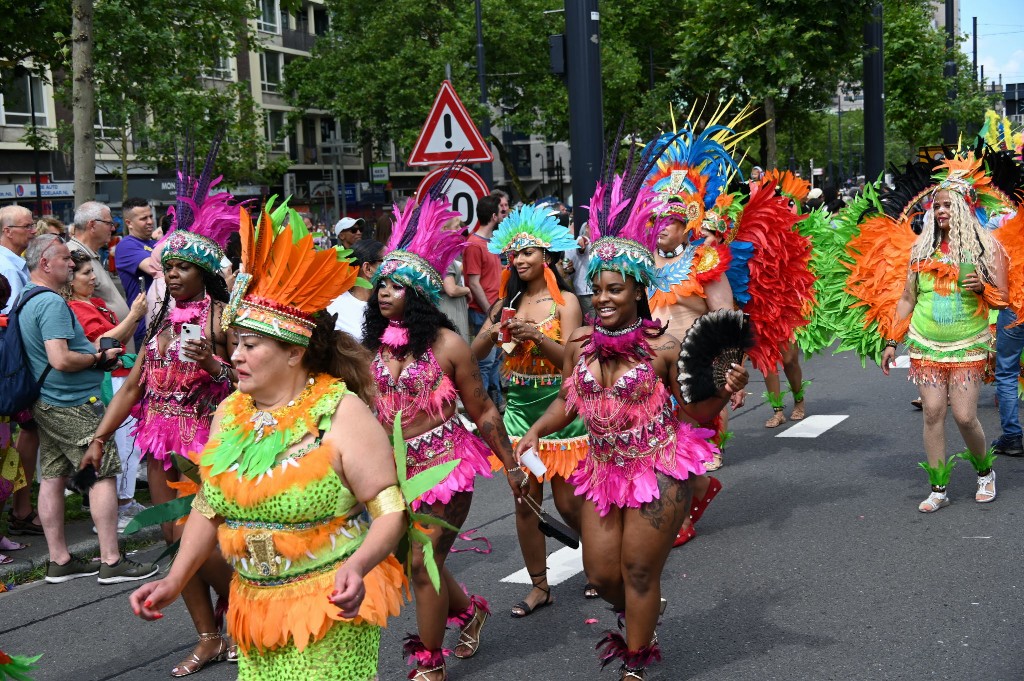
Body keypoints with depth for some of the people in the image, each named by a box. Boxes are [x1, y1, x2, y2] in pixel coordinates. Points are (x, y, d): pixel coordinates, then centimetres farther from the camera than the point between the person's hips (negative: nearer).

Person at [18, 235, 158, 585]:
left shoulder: (25, 300, 13)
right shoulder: (51, 302, -19)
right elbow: (61, 360, -27)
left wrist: (93, 350, 12)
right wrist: (99, 358, -11)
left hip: (45, 404, 10)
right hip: (74, 404, -10)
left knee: (52, 477, 11)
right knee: (104, 474, -4)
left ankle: (59, 560, 17)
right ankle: (112, 562, -2)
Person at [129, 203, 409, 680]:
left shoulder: (341, 412, -14)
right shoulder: (229, 412, 4)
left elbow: (390, 511, -15)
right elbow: (209, 507, 14)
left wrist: (357, 566, -31)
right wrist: (175, 581, 8)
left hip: (331, 609, -6)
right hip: (254, 607, 6)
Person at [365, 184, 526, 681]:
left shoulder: (445, 344, -12)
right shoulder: (373, 345, 1)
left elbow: (482, 411, -5)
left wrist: (511, 466, 0)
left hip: (444, 462, -5)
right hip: (396, 467, 5)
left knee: (424, 561, -2)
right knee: (416, 559, 13)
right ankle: (468, 611, 42)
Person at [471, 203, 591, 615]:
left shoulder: (564, 301, -4)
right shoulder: (507, 302, 8)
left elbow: (570, 356, -13)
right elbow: (476, 352, 3)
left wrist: (538, 337, -28)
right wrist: (494, 330, -16)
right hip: (519, 407, 4)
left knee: (567, 503, 0)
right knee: (525, 502, 5)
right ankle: (539, 586, 16)